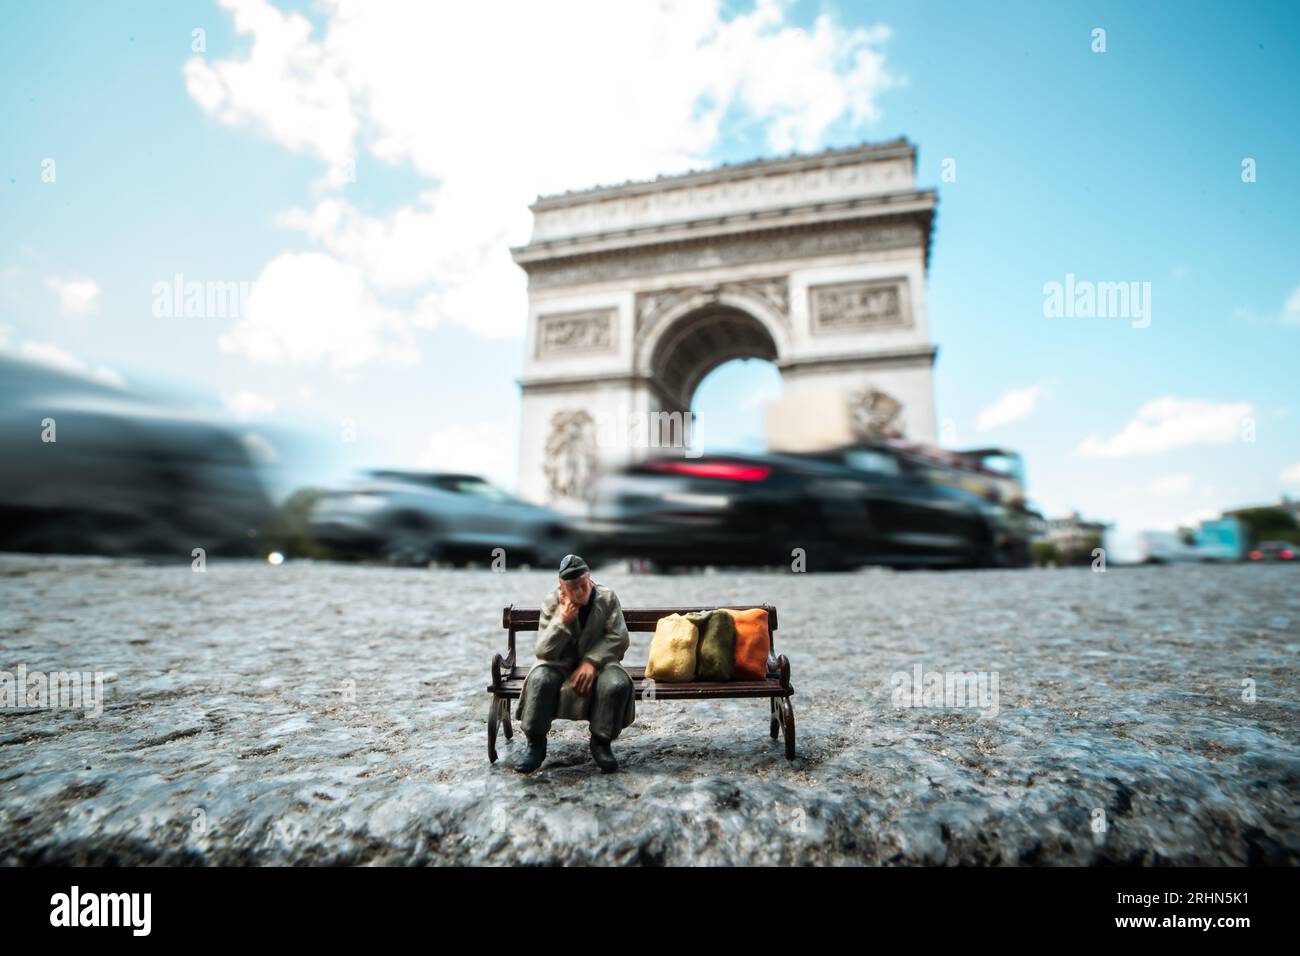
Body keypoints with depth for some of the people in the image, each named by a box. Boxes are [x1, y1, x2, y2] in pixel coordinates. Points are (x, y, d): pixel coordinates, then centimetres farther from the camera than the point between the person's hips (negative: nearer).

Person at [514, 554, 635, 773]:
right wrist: (562, 621, -25)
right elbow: (542, 652, -11)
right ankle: (536, 744, -13)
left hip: (596, 664, 0)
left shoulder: (608, 598, -7)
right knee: (540, 679, -32)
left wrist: (592, 661, -23)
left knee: (618, 684, -31)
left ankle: (601, 742, -8)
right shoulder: (551, 603, -8)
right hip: (560, 665, 0)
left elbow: (618, 638, -10)